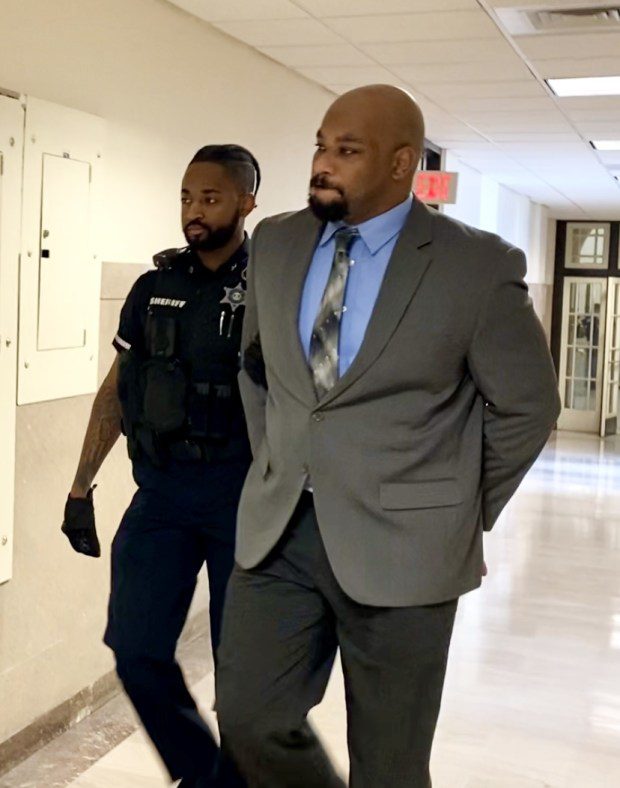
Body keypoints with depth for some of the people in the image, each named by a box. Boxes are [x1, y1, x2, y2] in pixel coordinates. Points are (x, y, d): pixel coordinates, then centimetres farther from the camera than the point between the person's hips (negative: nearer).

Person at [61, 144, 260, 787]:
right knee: (136, 647, 2)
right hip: (161, 491, 4)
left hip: (243, 493, -3)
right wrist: (81, 488, 11)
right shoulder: (154, 287, 7)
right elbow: (114, 393, 13)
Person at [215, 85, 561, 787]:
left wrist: (463, 514, 3)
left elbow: (527, 406, -1)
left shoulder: (478, 267, -10)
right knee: (249, 723, 6)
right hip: (278, 530, 4)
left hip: (400, 546, -4)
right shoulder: (275, 243, 5)